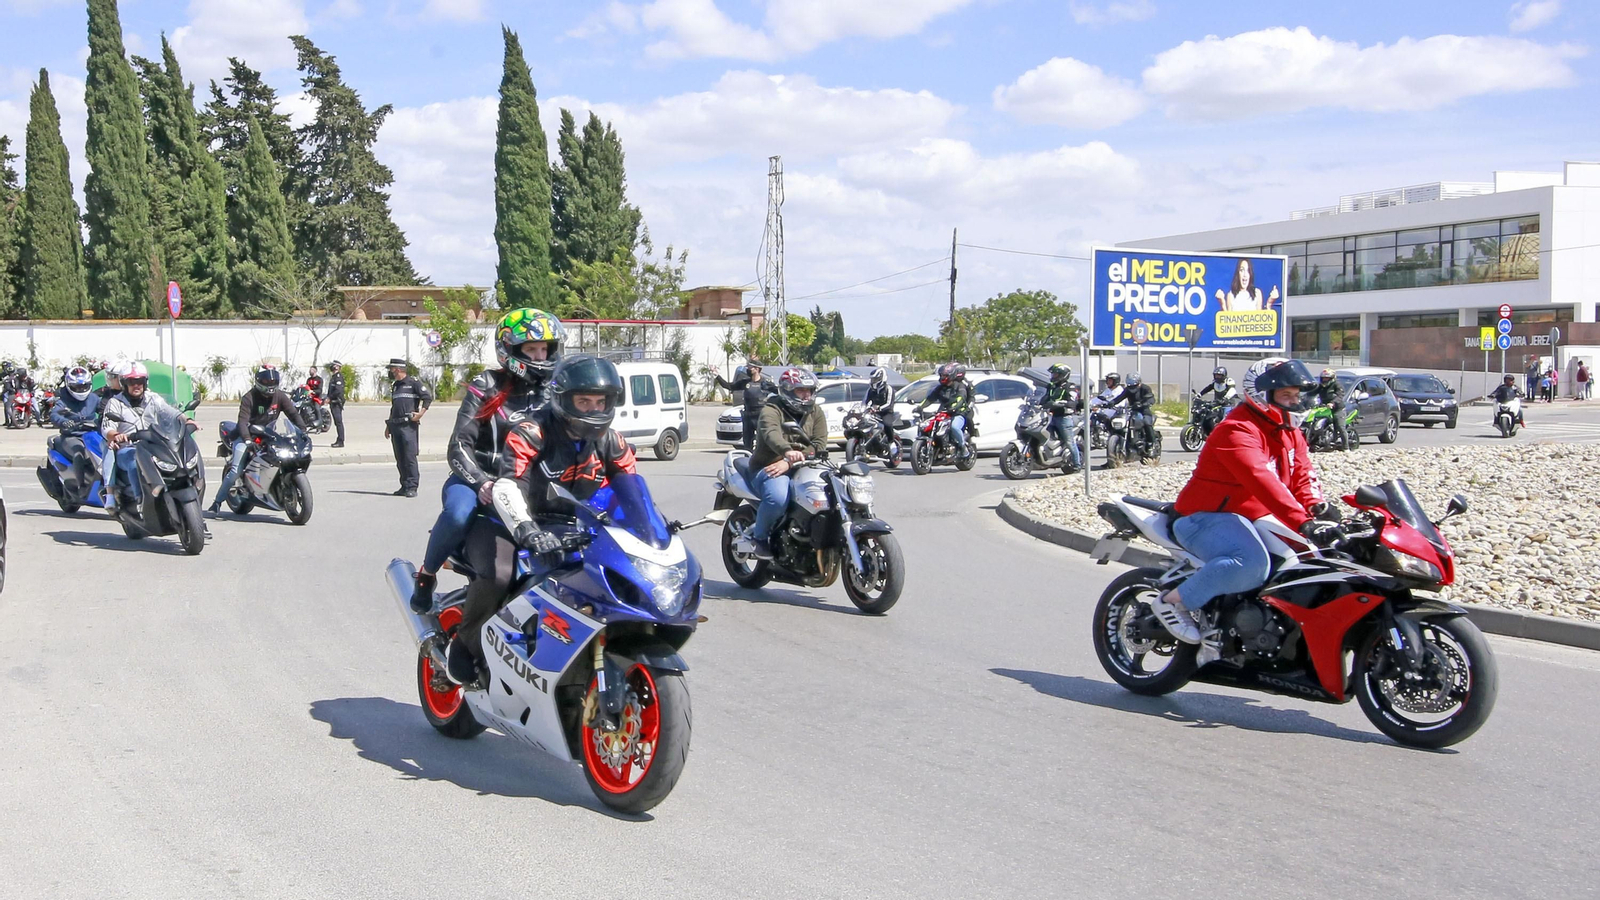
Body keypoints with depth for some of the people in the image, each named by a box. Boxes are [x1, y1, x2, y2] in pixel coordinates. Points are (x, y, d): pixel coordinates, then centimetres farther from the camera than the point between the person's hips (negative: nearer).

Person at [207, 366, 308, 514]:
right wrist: (248, 440, -41)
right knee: (236, 470, -18)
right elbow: (242, 421, -25)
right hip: (248, 434, -5)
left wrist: (303, 431, -25)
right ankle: (217, 502, -11)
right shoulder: (249, 397, -16)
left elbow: (293, 414, -7)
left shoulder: (280, 396, -4)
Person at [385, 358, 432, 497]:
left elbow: (428, 396, -11)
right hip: (396, 426, 8)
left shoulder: (413, 382, -3)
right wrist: (388, 425, 24)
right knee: (400, 459, 8)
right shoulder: (396, 386, 21)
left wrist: (420, 413, -15)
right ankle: (404, 486, 14)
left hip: (409, 425, -8)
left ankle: (412, 487, -11)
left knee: (410, 457, -11)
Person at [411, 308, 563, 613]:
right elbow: (459, 445, -10)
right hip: (475, 478, -4)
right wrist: (481, 484, -27)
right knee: (458, 515, -36)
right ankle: (426, 575, -8)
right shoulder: (486, 388, -3)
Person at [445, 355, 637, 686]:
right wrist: (529, 532, -51)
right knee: (497, 575, -34)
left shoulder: (610, 442, 0)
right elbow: (507, 487, -34)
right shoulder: (532, 432, -20)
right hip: (509, 522, -6)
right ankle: (465, 644, -5)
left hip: (569, 530, 6)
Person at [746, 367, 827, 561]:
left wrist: (789, 463, -20)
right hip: (768, 469, -5)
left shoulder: (816, 412, 10)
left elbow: (819, 445, -4)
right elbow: (771, 434, -29)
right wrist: (788, 451, -52)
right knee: (778, 497, -36)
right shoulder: (771, 410, -6)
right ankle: (758, 535, -8)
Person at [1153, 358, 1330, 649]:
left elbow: (1303, 476, 4)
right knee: (1253, 563, -37)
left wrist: (1319, 508, -19)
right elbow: (1261, 480, -33)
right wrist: (1304, 523, -43)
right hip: (1208, 518, -10)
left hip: (1256, 518, 10)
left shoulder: (1290, 433, 14)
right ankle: (1172, 601, -22)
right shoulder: (1238, 430, -19)